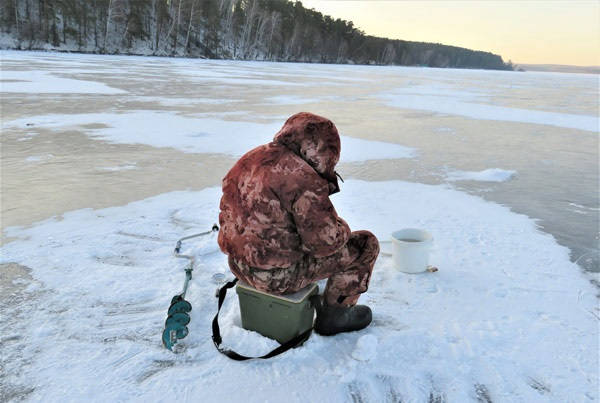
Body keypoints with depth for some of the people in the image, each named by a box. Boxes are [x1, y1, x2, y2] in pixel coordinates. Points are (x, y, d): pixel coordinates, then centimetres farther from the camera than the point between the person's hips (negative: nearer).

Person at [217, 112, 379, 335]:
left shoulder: (251, 158, 4)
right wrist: (341, 228, 2)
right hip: (278, 276, -9)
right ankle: (334, 314, 20)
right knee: (365, 244, 5)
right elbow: (326, 241, -21)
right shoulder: (302, 177, -23)